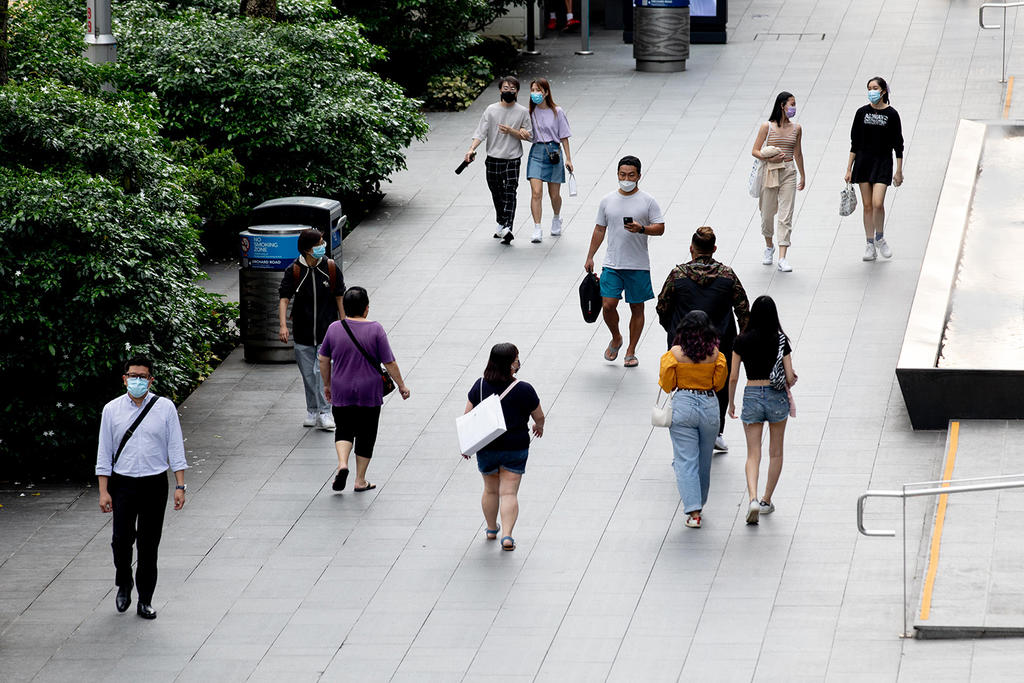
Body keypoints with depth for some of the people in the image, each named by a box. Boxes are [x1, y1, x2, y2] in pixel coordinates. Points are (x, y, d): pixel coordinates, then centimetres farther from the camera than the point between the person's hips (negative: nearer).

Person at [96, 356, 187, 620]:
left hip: (155, 483, 0)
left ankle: (145, 600, 12)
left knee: (149, 545, 3)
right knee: (121, 539, -8)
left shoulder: (165, 408, 1)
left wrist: (180, 486, -3)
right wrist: (103, 491, 0)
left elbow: (176, 449, 3)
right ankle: (124, 584, 20)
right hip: (123, 483, 0)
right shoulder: (112, 410, 3)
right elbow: (104, 453, 6)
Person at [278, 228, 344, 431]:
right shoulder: (293, 271, -7)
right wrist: (283, 325, -24)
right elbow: (284, 299, -10)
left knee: (322, 370, -12)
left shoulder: (331, 268, -3)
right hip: (303, 332, 1)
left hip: (327, 331, -1)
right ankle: (312, 412, 24)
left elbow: (339, 298, 5)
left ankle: (324, 413, -7)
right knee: (308, 373, 9)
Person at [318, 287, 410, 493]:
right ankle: (360, 480, 13)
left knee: (343, 430, 14)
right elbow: (389, 363, -9)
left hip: (341, 393, 2)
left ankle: (342, 464, -12)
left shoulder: (334, 328, -3)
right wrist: (401, 386, 3)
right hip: (369, 393, -2)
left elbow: (323, 360, 6)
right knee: (366, 435, 9)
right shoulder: (375, 330, -11)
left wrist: (327, 384, 20)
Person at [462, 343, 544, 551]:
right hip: (516, 448, -2)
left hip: (486, 447, 2)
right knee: (509, 493, 2)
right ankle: (507, 536, -9)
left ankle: (491, 529, 35)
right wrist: (539, 426, 24)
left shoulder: (480, 386, -7)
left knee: (490, 489, 20)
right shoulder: (524, 390, -14)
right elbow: (539, 416, 0)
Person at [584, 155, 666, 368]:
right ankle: (616, 339, 19)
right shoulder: (607, 200, 7)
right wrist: (590, 257, 12)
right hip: (612, 263, 2)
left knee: (637, 308, 5)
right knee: (608, 305, -8)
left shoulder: (647, 201, -2)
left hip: (638, 265, -2)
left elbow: (660, 228, -3)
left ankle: (631, 351, 17)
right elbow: (600, 230, 14)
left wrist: (641, 229, -22)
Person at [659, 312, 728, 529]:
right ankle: (699, 504, 36)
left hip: (682, 406, -2)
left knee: (686, 460, 0)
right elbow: (719, 383, 4)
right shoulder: (715, 354, -5)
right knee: (704, 460, 19)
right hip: (709, 406, 2)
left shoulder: (675, 354, -9)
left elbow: (667, 385, 0)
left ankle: (693, 512, -11)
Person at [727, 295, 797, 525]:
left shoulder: (742, 341, -5)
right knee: (775, 453, 18)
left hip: (752, 396, 0)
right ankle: (767, 501, 23)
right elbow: (790, 377, -7)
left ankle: (753, 499, -19)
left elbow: (733, 377, -3)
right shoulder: (780, 340, -7)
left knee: (753, 454, 2)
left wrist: (731, 403, 11)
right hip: (776, 396, 0)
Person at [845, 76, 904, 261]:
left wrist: (899, 171, -1)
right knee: (867, 205, 4)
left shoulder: (891, 114, -3)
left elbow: (898, 145, 1)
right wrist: (849, 169, 3)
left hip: (883, 163, -3)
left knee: (877, 203, -15)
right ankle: (870, 245, 10)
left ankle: (880, 238, 8)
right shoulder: (862, 113, 4)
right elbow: (855, 143, 7)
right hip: (863, 162, 3)